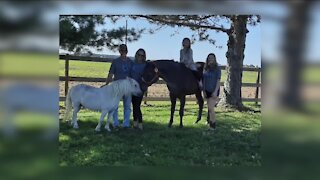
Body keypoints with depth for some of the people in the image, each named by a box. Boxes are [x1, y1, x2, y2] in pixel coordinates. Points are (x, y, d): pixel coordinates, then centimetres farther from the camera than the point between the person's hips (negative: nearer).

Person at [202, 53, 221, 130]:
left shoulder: (217, 69, -8)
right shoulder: (205, 69, 6)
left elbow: (218, 80, -12)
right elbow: (204, 80, 10)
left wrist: (215, 91, -19)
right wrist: (204, 91, 4)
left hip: (214, 91, -5)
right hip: (207, 91, 5)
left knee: (210, 108, -12)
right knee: (210, 108, 13)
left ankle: (213, 125, -4)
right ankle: (211, 123, 25)